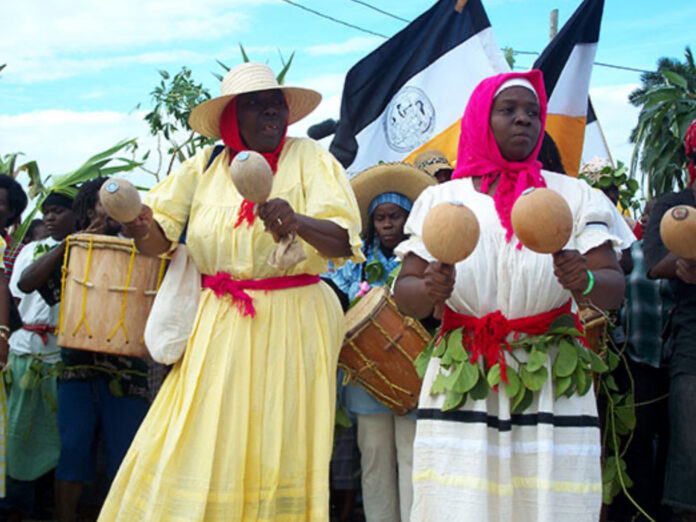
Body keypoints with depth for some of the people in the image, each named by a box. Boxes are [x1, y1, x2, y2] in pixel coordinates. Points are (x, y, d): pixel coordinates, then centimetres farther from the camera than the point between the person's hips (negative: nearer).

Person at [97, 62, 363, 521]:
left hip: (291, 327, -3)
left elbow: (344, 241, -12)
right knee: (194, 449, 2)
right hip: (217, 328, 3)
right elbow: (159, 239, 5)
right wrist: (141, 227, -19)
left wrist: (298, 222, -33)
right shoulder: (205, 166, 8)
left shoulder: (309, 159, -1)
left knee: (276, 454, 2)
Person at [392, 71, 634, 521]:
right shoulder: (440, 199, 9)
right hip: (462, 382, 0)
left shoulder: (574, 195, 8)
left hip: (551, 382, 0)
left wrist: (583, 280, -21)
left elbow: (614, 287, 1)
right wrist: (430, 289, -17)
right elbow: (406, 295, 5)